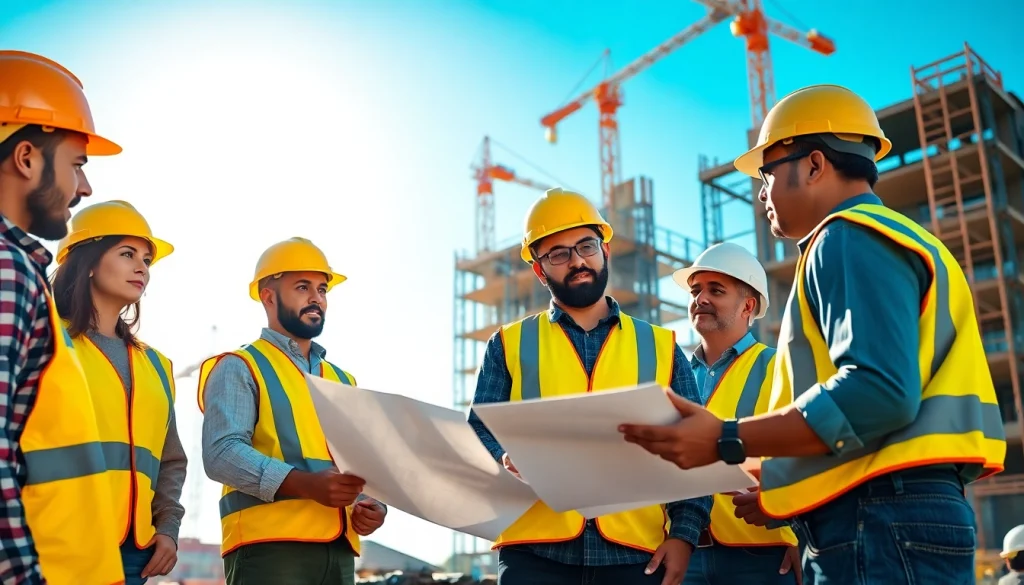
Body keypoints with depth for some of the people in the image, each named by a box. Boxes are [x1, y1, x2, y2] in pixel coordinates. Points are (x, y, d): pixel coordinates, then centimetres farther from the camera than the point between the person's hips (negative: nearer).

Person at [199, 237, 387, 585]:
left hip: (337, 550, 6)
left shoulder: (342, 381, 22)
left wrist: (371, 505, -1)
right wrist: (305, 484, -24)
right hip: (269, 547, -6)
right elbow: (222, 453, -12)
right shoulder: (239, 368, 2)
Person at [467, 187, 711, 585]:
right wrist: (506, 461, -16)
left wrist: (684, 533, -4)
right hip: (536, 552, -1)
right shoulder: (509, 345, 12)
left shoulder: (661, 347, 14)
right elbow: (479, 435, 6)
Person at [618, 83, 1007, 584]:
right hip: (885, 519, 10)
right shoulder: (888, 240, 25)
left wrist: (725, 440, -19)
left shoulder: (850, 238, -7)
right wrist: (786, 490, 20)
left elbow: (878, 393, -23)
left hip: (881, 521, -10)